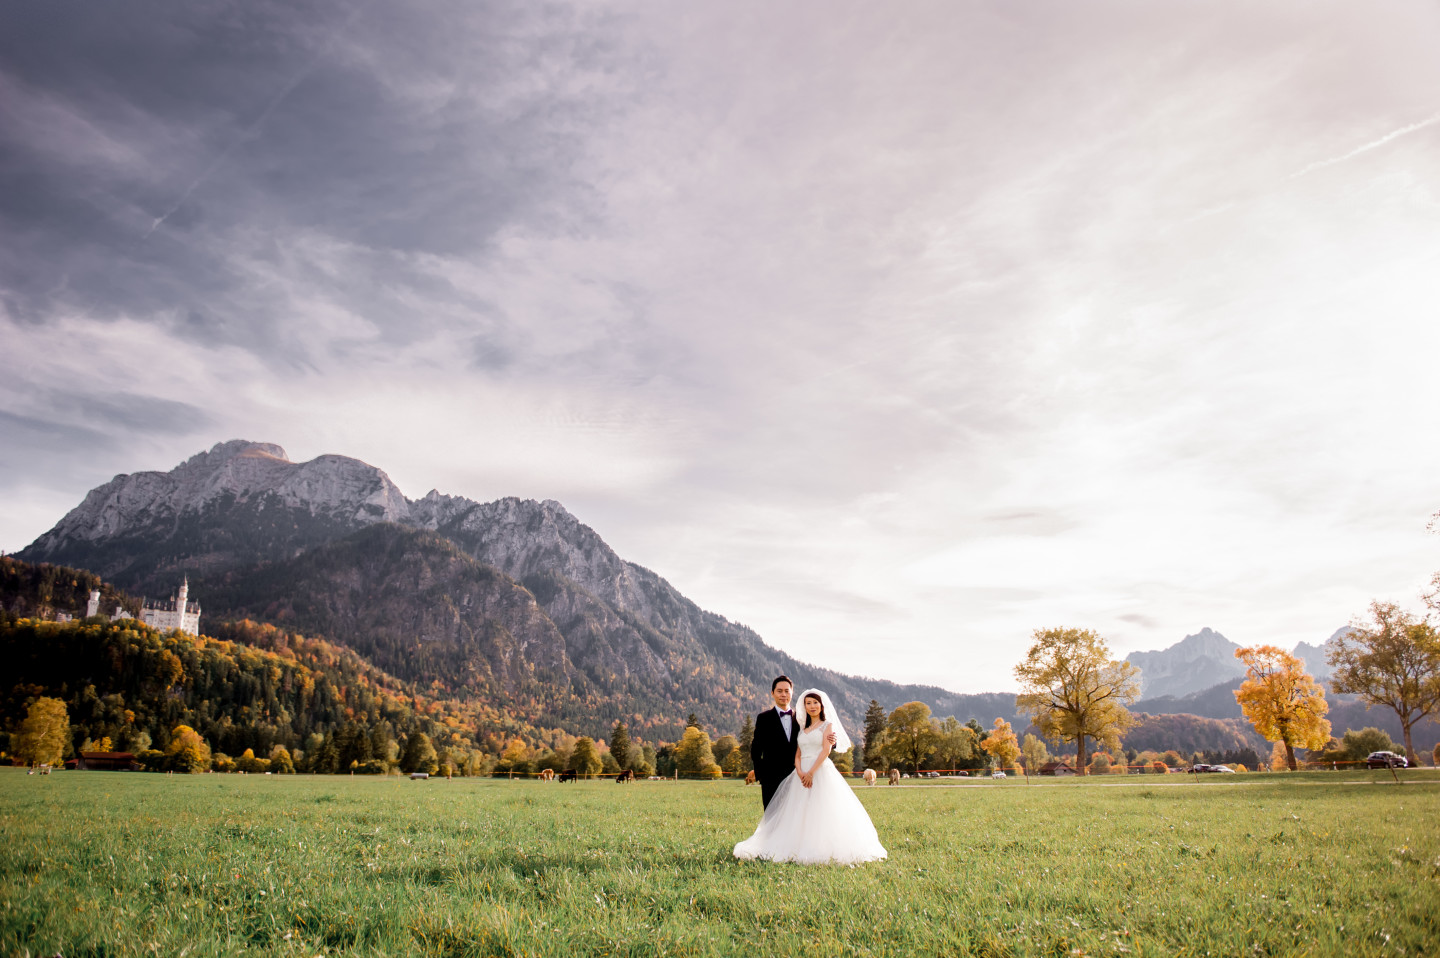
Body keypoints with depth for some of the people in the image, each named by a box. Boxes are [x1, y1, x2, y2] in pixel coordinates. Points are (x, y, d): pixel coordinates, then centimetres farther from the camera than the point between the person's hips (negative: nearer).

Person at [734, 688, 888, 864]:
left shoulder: (827, 725, 5)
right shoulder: (802, 728, 19)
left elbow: (826, 751, -7)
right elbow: (797, 754, 13)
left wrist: (811, 772, -17)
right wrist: (799, 771, -8)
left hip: (821, 772, -5)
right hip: (802, 774, 5)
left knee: (821, 812, -11)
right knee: (800, 812, -1)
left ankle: (823, 850, -9)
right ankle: (801, 848, 1)